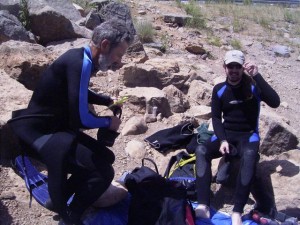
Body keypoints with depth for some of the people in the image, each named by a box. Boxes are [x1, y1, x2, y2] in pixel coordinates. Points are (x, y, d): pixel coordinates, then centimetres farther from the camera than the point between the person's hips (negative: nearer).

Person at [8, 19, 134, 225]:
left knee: (105, 157, 15)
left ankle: (59, 200, 25)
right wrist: (109, 122, -6)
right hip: (38, 132, -10)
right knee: (103, 171, -19)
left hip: (54, 126, 10)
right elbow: (80, 119, -25)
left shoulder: (80, 58, 6)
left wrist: (108, 101, 14)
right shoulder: (80, 63, -25)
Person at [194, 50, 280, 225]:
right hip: (226, 133, 3)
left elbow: (275, 102, -21)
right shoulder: (219, 90, 2)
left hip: (248, 134, -3)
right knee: (202, 150, -26)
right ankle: (203, 205, -35)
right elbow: (216, 117, 3)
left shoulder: (253, 86, -5)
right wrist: (222, 140, -14)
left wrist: (257, 76, -24)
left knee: (249, 156, -37)